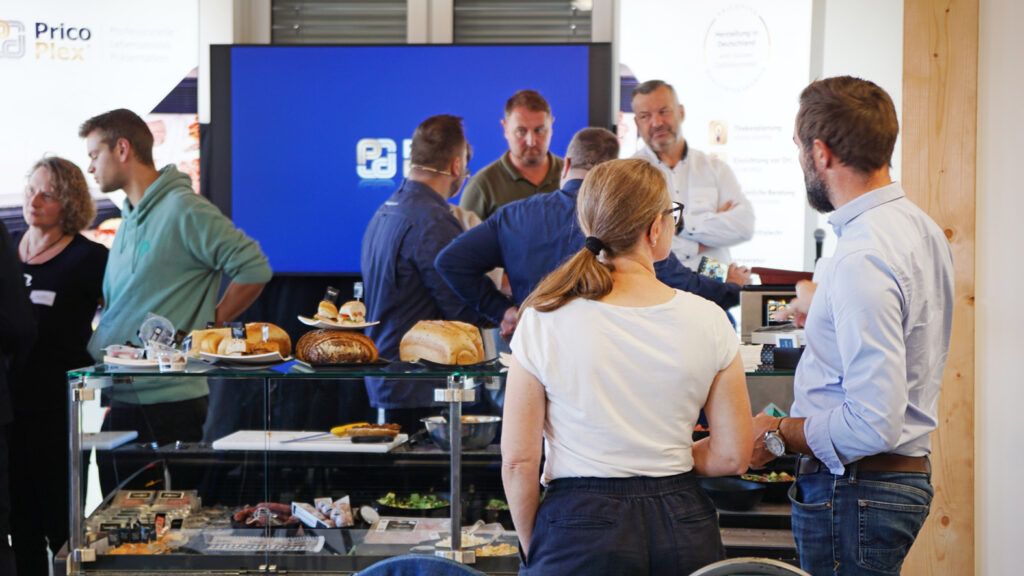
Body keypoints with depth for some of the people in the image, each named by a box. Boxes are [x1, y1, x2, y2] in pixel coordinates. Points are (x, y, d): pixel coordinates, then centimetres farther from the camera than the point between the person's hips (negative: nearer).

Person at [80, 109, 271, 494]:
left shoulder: (182, 210, -11)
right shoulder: (131, 216, 18)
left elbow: (254, 268, -17)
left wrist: (209, 325, -10)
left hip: (167, 405, -9)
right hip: (120, 401, 9)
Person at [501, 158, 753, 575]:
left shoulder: (543, 322, -8)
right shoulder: (707, 320, -4)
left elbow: (518, 460, -7)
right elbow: (731, 455, 1)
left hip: (581, 526, -2)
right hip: (683, 526, 2)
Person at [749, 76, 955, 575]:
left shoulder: (862, 258, -24)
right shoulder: (920, 226, 9)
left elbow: (873, 423, -27)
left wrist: (777, 435, -14)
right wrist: (826, 312, 38)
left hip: (854, 494, -10)